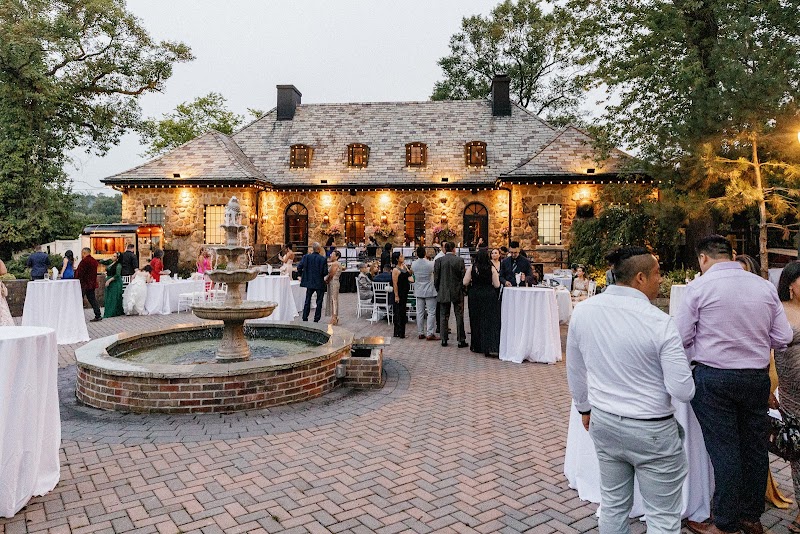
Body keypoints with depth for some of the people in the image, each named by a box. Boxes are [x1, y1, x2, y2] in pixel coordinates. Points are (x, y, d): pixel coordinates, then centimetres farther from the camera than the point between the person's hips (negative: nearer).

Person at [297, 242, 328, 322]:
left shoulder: (306, 257, -5)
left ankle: (305, 318, 16)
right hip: (320, 283, -3)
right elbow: (325, 272, -13)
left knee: (307, 301, 15)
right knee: (319, 302, 9)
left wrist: (300, 275, 9)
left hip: (309, 282, 3)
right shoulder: (323, 259, -13)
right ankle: (316, 319, 10)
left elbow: (299, 267, -7)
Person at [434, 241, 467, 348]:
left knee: (444, 316, 9)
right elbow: (463, 276, -6)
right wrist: (462, 289, 9)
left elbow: (436, 278, -2)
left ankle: (444, 340, 11)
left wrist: (438, 290, 11)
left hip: (443, 292, 1)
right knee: (459, 316, 7)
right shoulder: (459, 260, -8)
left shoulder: (439, 261, -5)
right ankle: (461, 340, 9)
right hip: (457, 292, -1)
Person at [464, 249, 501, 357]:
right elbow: (497, 285, -6)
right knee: (489, 321, 2)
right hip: (489, 296, -1)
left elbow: (465, 282, -4)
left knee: (476, 321, 13)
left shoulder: (472, 268, -5)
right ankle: (488, 348, -4)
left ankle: (477, 346, 22)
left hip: (475, 296, 2)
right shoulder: (492, 269, -8)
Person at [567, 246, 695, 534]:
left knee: (613, 506, 20)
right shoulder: (660, 322, -20)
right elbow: (683, 391, -16)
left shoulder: (582, 311, -6)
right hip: (651, 431, -5)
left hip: (603, 423, 5)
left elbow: (575, 372, 5)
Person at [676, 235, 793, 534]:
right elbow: (783, 338, 4)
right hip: (757, 377, 5)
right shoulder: (765, 287, 3)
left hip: (714, 377, -5)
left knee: (724, 450, 3)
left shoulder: (699, 287, -10)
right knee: (755, 447, 15)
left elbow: (682, 337, -9)